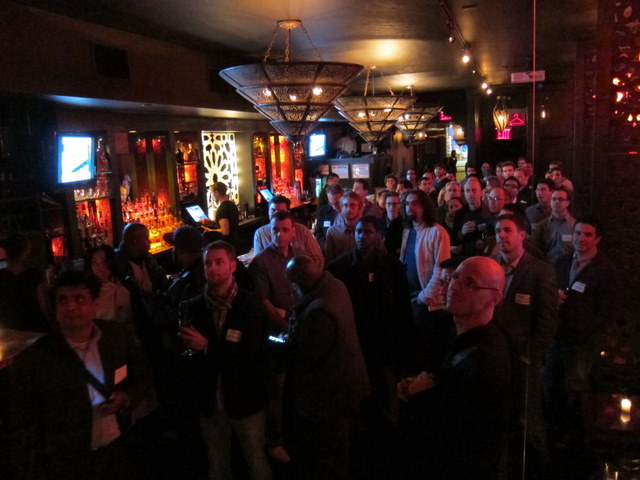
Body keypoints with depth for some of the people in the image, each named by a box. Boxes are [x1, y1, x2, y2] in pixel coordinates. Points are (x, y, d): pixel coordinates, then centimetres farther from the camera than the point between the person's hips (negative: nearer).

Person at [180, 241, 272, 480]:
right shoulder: (194, 306, -2)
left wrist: (207, 347, -24)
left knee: (256, 461, 15)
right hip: (209, 402, 3)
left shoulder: (251, 304, -13)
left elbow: (252, 353, -21)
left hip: (245, 400, -3)